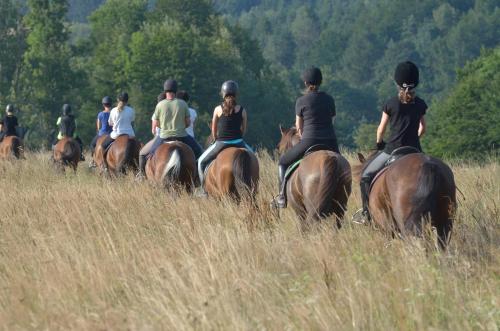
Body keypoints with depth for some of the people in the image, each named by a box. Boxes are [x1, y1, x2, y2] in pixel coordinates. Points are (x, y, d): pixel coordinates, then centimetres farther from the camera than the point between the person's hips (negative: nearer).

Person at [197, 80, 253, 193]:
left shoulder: (218, 109, -4)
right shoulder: (242, 110, 0)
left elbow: (214, 130, 6)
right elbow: (243, 129, 9)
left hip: (221, 143, -2)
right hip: (238, 143, 2)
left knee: (202, 162, 18)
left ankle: (204, 190, 8)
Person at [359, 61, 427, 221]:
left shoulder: (391, 104, -5)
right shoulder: (420, 104, 4)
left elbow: (381, 129, 2)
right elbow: (422, 128, 12)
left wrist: (379, 144, 21)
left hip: (392, 148, -3)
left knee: (366, 176, 11)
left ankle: (367, 210, 3)